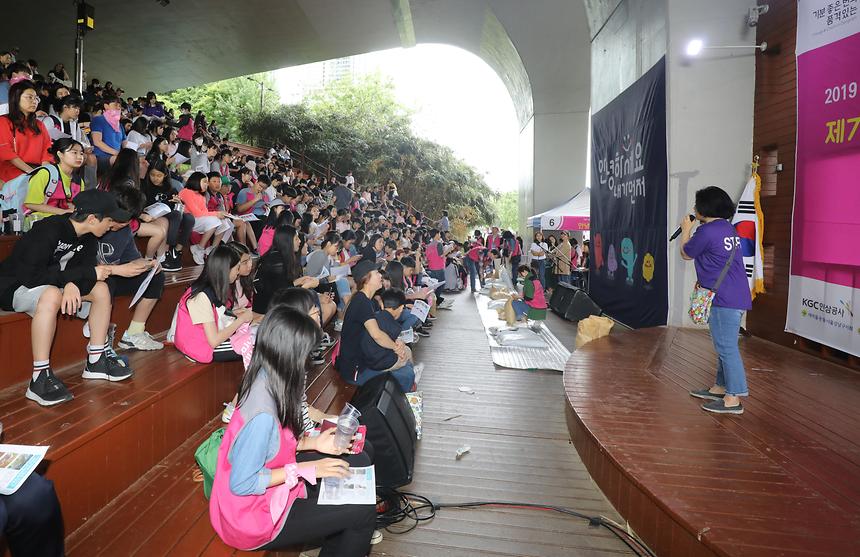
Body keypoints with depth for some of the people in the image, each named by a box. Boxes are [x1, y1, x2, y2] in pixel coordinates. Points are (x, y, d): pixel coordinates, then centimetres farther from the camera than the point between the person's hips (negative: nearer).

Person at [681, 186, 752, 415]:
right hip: (737, 296, 10)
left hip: (724, 299, -10)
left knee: (726, 347, -5)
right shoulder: (729, 228, 15)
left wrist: (686, 230, 14)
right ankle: (720, 388, 29)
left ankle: (733, 399, 0)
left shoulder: (707, 231, -14)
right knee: (725, 345, 17)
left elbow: (686, 254, 2)